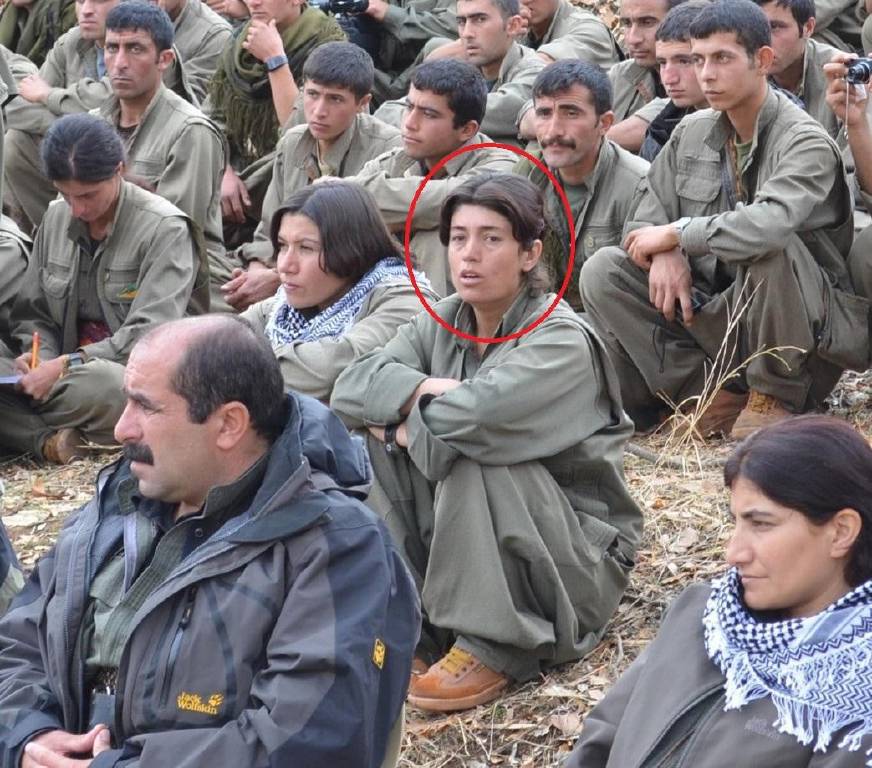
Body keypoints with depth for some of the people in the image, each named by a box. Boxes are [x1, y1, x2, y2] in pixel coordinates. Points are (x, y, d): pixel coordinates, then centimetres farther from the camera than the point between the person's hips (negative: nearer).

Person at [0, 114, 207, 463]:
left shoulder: (165, 229, -9)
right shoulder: (56, 219, 11)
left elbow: (151, 336, -17)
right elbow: (32, 313, 15)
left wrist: (66, 365, -23)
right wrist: (38, 355, -8)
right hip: (67, 375, 6)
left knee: (99, 384, -42)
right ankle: (51, 439, -33)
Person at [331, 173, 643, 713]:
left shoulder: (562, 340, -19)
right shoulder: (442, 324, 3)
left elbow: (476, 414, -35)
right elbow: (351, 387, -9)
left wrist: (401, 419, -17)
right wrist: (427, 389, -26)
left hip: (579, 550, -6)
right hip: (475, 549, 6)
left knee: (471, 457, -30)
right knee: (388, 443, -12)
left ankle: (493, 649, -23)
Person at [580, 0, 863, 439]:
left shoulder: (805, 142, -16)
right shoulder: (691, 132, 6)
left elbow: (770, 224, -36)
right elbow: (647, 221, 7)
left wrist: (677, 234, -22)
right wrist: (664, 253, -17)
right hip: (714, 308, 6)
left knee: (769, 247, -36)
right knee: (602, 271, -10)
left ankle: (775, 397, -15)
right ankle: (713, 392, -13)